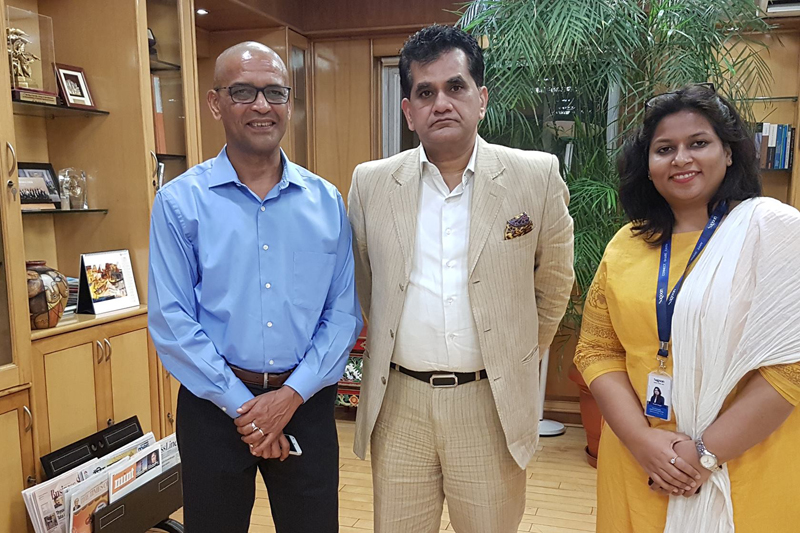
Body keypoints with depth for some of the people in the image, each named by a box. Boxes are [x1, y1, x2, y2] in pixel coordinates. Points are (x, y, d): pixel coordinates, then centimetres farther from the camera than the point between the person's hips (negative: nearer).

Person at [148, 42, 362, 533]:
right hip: (215, 405, -1)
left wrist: (291, 395, -10)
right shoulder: (180, 202, -4)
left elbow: (344, 313, -1)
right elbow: (171, 321, -8)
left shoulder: (327, 202, 1)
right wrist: (241, 407, -11)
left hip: (307, 402, 2)